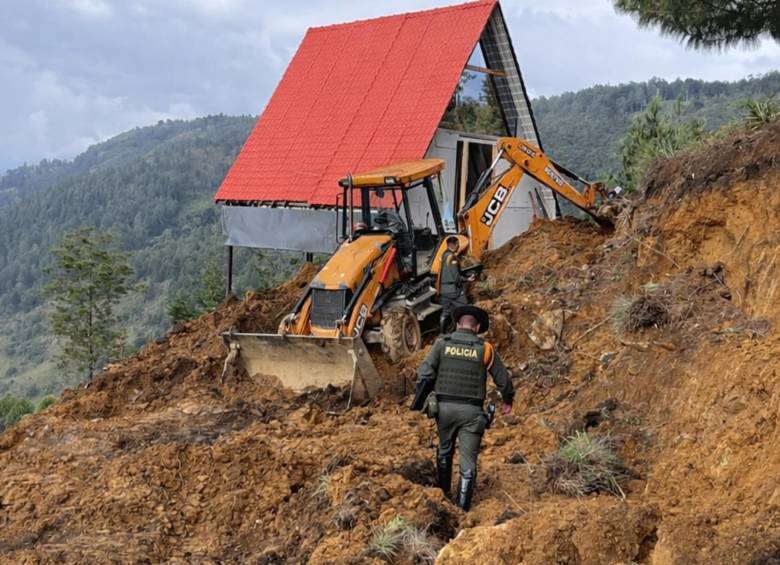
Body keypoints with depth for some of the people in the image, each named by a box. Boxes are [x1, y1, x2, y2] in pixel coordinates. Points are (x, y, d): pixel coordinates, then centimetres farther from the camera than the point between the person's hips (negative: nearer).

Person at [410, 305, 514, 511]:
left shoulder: (442, 344, 1)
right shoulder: (486, 349, 0)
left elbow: (425, 374, -6)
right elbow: (503, 379, 6)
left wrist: (418, 401, 2)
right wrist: (508, 401, 23)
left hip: (445, 407, 2)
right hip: (472, 410, -2)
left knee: (445, 450, 23)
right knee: (468, 459, 3)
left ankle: (443, 493, 37)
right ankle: (463, 506, 2)